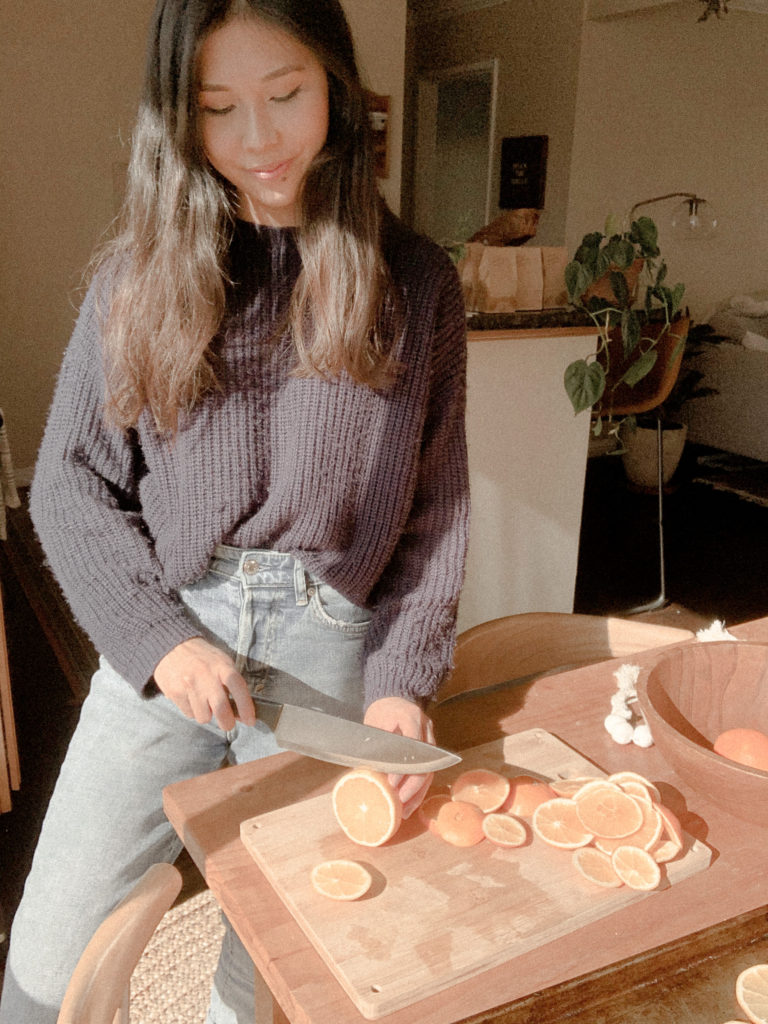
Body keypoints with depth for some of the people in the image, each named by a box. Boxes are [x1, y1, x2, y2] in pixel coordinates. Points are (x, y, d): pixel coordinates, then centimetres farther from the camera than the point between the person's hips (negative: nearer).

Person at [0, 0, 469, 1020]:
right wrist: (158, 638, -10)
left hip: (329, 648, 0)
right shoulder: (140, 273, 2)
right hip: (159, 637, 1)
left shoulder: (415, 282, 1)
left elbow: (438, 506, 2)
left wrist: (403, 680, -6)